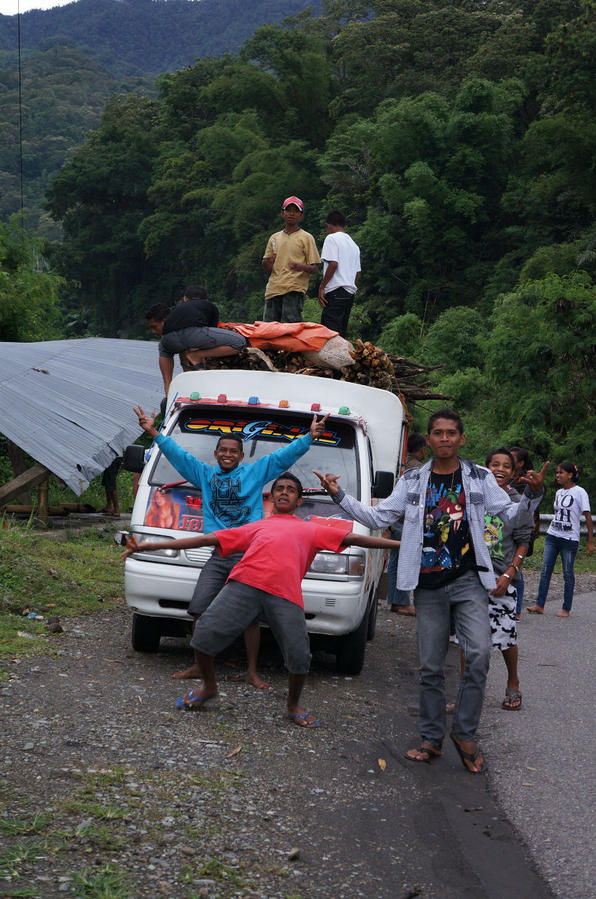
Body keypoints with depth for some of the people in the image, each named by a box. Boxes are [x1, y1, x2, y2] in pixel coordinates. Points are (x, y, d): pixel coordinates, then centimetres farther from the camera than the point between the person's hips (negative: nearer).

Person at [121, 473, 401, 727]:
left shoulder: (311, 529, 33)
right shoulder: (255, 527, 33)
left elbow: (354, 538, 27)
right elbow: (206, 539, 30)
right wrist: (147, 546, 25)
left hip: (285, 595, -1)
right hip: (244, 584, 1)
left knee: (299, 656, -14)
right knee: (205, 634, -11)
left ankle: (293, 705, 17)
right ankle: (209, 686, 19)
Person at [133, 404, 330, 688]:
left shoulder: (257, 472, 11)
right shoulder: (205, 474, 17)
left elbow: (285, 455, 7)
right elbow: (178, 454, 15)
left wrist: (309, 437, -5)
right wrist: (154, 433, 5)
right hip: (217, 555, 2)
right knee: (200, 610, -3)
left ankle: (252, 672, 7)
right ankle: (198, 666, 12)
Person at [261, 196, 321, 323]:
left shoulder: (306, 238, 6)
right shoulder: (274, 238, 20)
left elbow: (314, 268, 2)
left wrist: (301, 267, -20)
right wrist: (267, 263, -3)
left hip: (294, 289, -5)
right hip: (273, 288, 5)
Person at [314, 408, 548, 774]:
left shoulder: (480, 478, 4)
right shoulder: (413, 481, 8)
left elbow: (510, 513, 2)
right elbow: (378, 517, 8)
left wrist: (532, 495, -18)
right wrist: (339, 496, 0)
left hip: (468, 581, -1)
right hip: (428, 586, 2)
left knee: (479, 654, -18)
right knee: (431, 667, 6)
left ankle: (465, 733, -4)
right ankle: (432, 740, 18)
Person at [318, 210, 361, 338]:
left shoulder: (332, 238, -2)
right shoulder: (354, 245, 22)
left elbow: (333, 264, -14)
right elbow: (358, 274, 19)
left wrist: (322, 287, -10)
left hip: (335, 291, -8)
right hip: (350, 293, 8)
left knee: (330, 331, -16)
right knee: (342, 332, 8)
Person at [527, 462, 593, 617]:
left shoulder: (579, 492, -7)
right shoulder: (559, 492, 12)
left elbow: (588, 517, -8)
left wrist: (590, 542, -11)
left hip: (570, 539, -6)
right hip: (552, 536, 6)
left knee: (568, 573, 1)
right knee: (545, 570, 0)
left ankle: (566, 609, 10)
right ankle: (539, 605, 1)